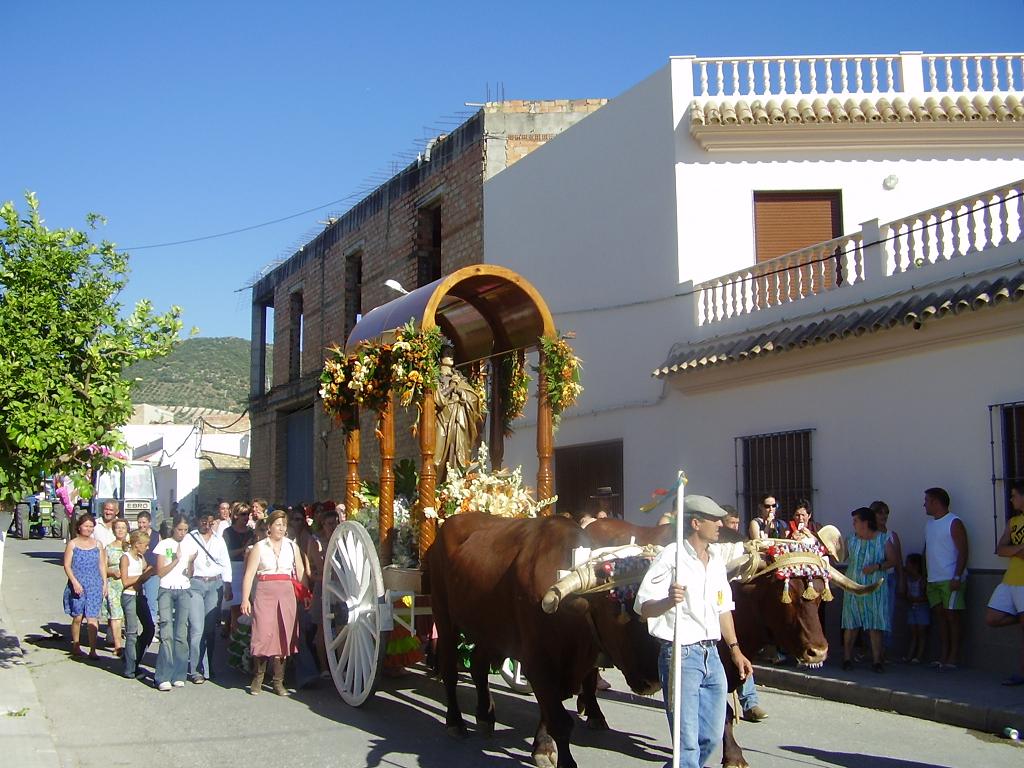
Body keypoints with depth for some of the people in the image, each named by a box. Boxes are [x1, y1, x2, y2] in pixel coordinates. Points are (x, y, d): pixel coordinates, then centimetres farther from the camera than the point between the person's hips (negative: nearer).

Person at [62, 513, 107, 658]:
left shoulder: (98, 544, 11)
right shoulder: (72, 544, 2)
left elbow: (102, 565, 13)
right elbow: (67, 565, -2)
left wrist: (105, 583, 7)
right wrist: (75, 582, -13)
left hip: (94, 586, 1)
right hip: (77, 586, -1)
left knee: (92, 618, -5)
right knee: (77, 617, 4)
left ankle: (93, 650, -6)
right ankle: (76, 646, 20)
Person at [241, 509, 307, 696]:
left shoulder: (292, 547, 11)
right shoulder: (259, 547, 4)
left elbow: (301, 573, 12)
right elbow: (249, 574, -1)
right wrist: (245, 599, -9)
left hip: (287, 594, 2)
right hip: (265, 594, -2)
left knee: (283, 637, 1)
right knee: (264, 635, -7)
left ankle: (279, 681, 8)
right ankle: (258, 679, 8)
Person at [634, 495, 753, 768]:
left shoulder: (716, 562, 13)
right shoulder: (670, 556, -12)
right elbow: (643, 608, -15)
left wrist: (735, 649, 19)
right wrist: (669, 601, -33)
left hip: (711, 654, 8)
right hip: (680, 655, -8)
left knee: (711, 737, 13)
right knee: (687, 741, -6)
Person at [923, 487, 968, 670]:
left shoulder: (954, 523, -8)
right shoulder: (929, 524, 16)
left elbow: (963, 552, -13)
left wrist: (957, 577, -20)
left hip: (950, 580, -7)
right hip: (933, 580, 7)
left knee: (952, 616, -4)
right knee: (939, 616, 7)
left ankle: (953, 658, -1)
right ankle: (943, 655, 11)